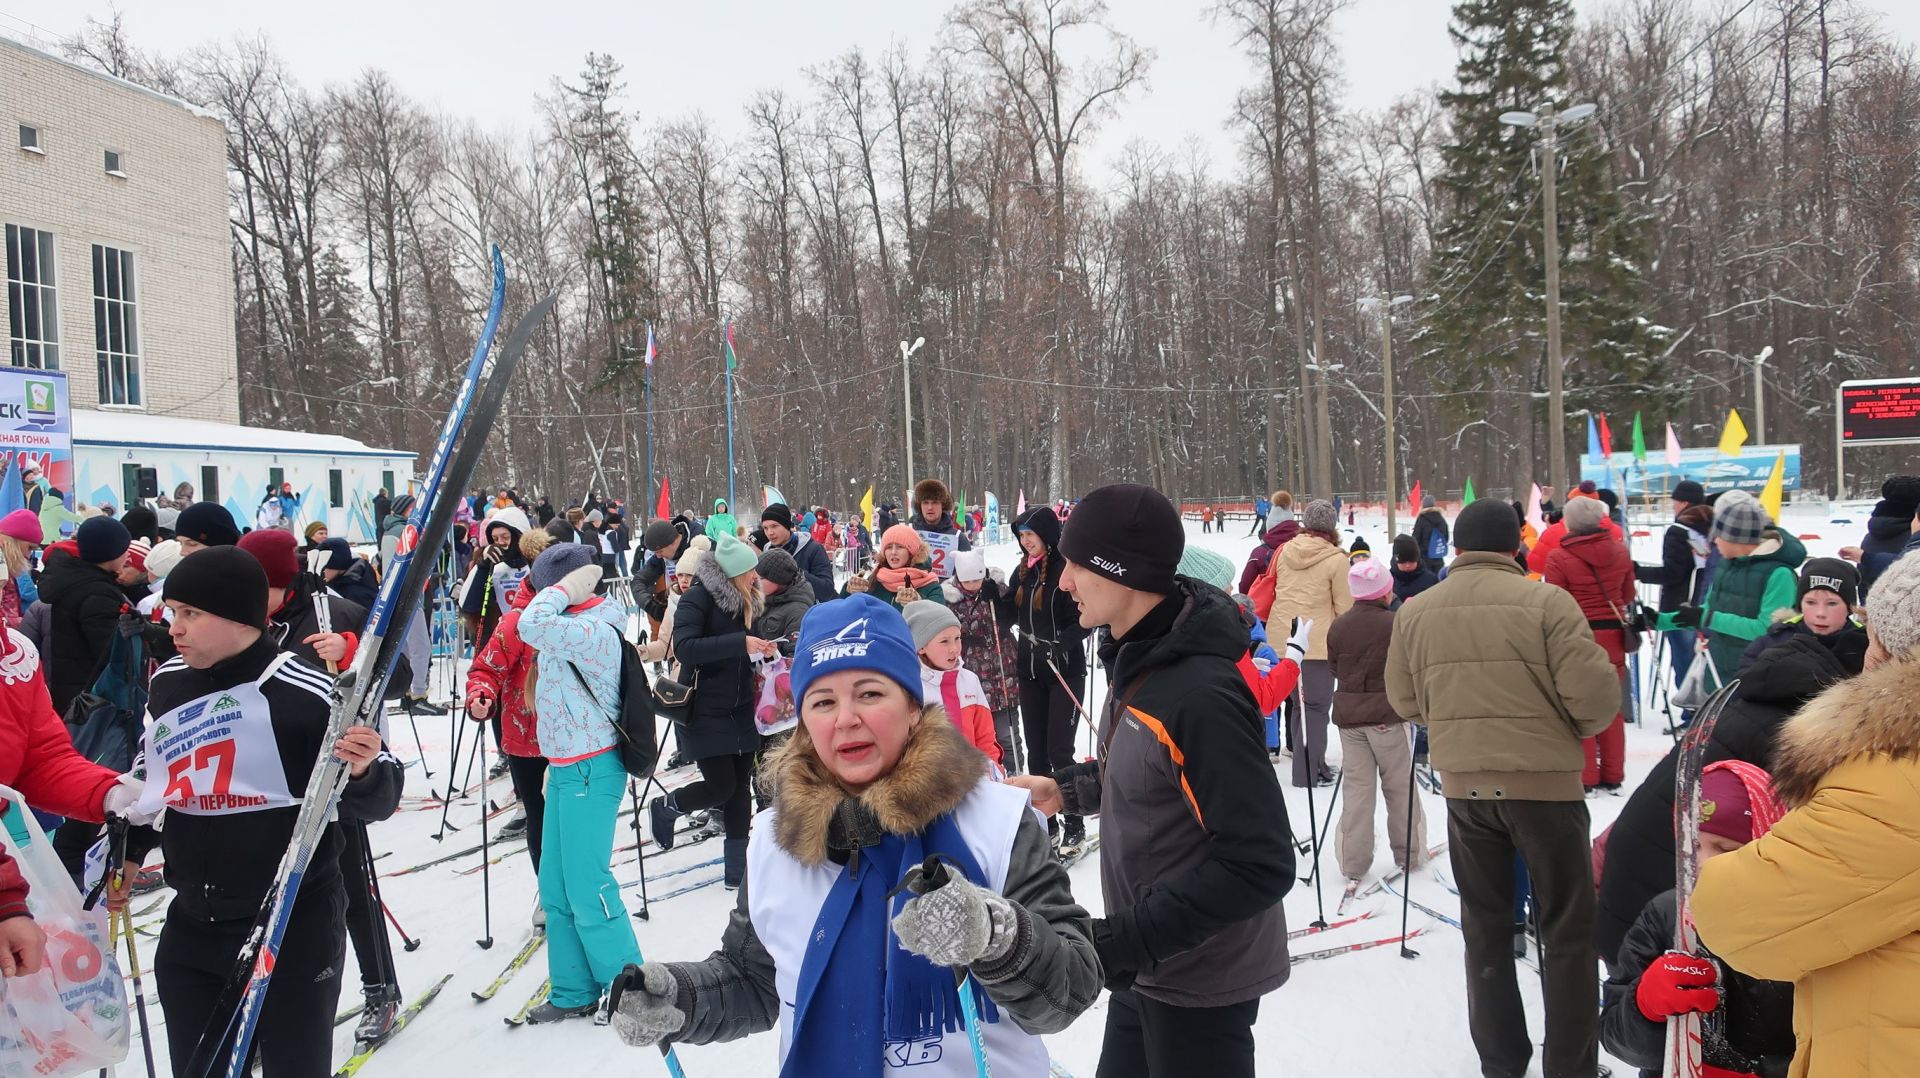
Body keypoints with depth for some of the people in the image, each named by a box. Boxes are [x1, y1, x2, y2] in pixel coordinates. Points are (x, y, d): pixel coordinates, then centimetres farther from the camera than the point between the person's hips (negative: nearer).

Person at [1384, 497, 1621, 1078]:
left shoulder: (1414, 613, -2)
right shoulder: (1546, 602, -14)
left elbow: (1405, 702, 6)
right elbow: (1596, 695, -15)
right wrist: (1570, 727, 6)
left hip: (1463, 786, 4)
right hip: (1544, 783, -3)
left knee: (1485, 929, 16)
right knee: (1568, 930, 11)